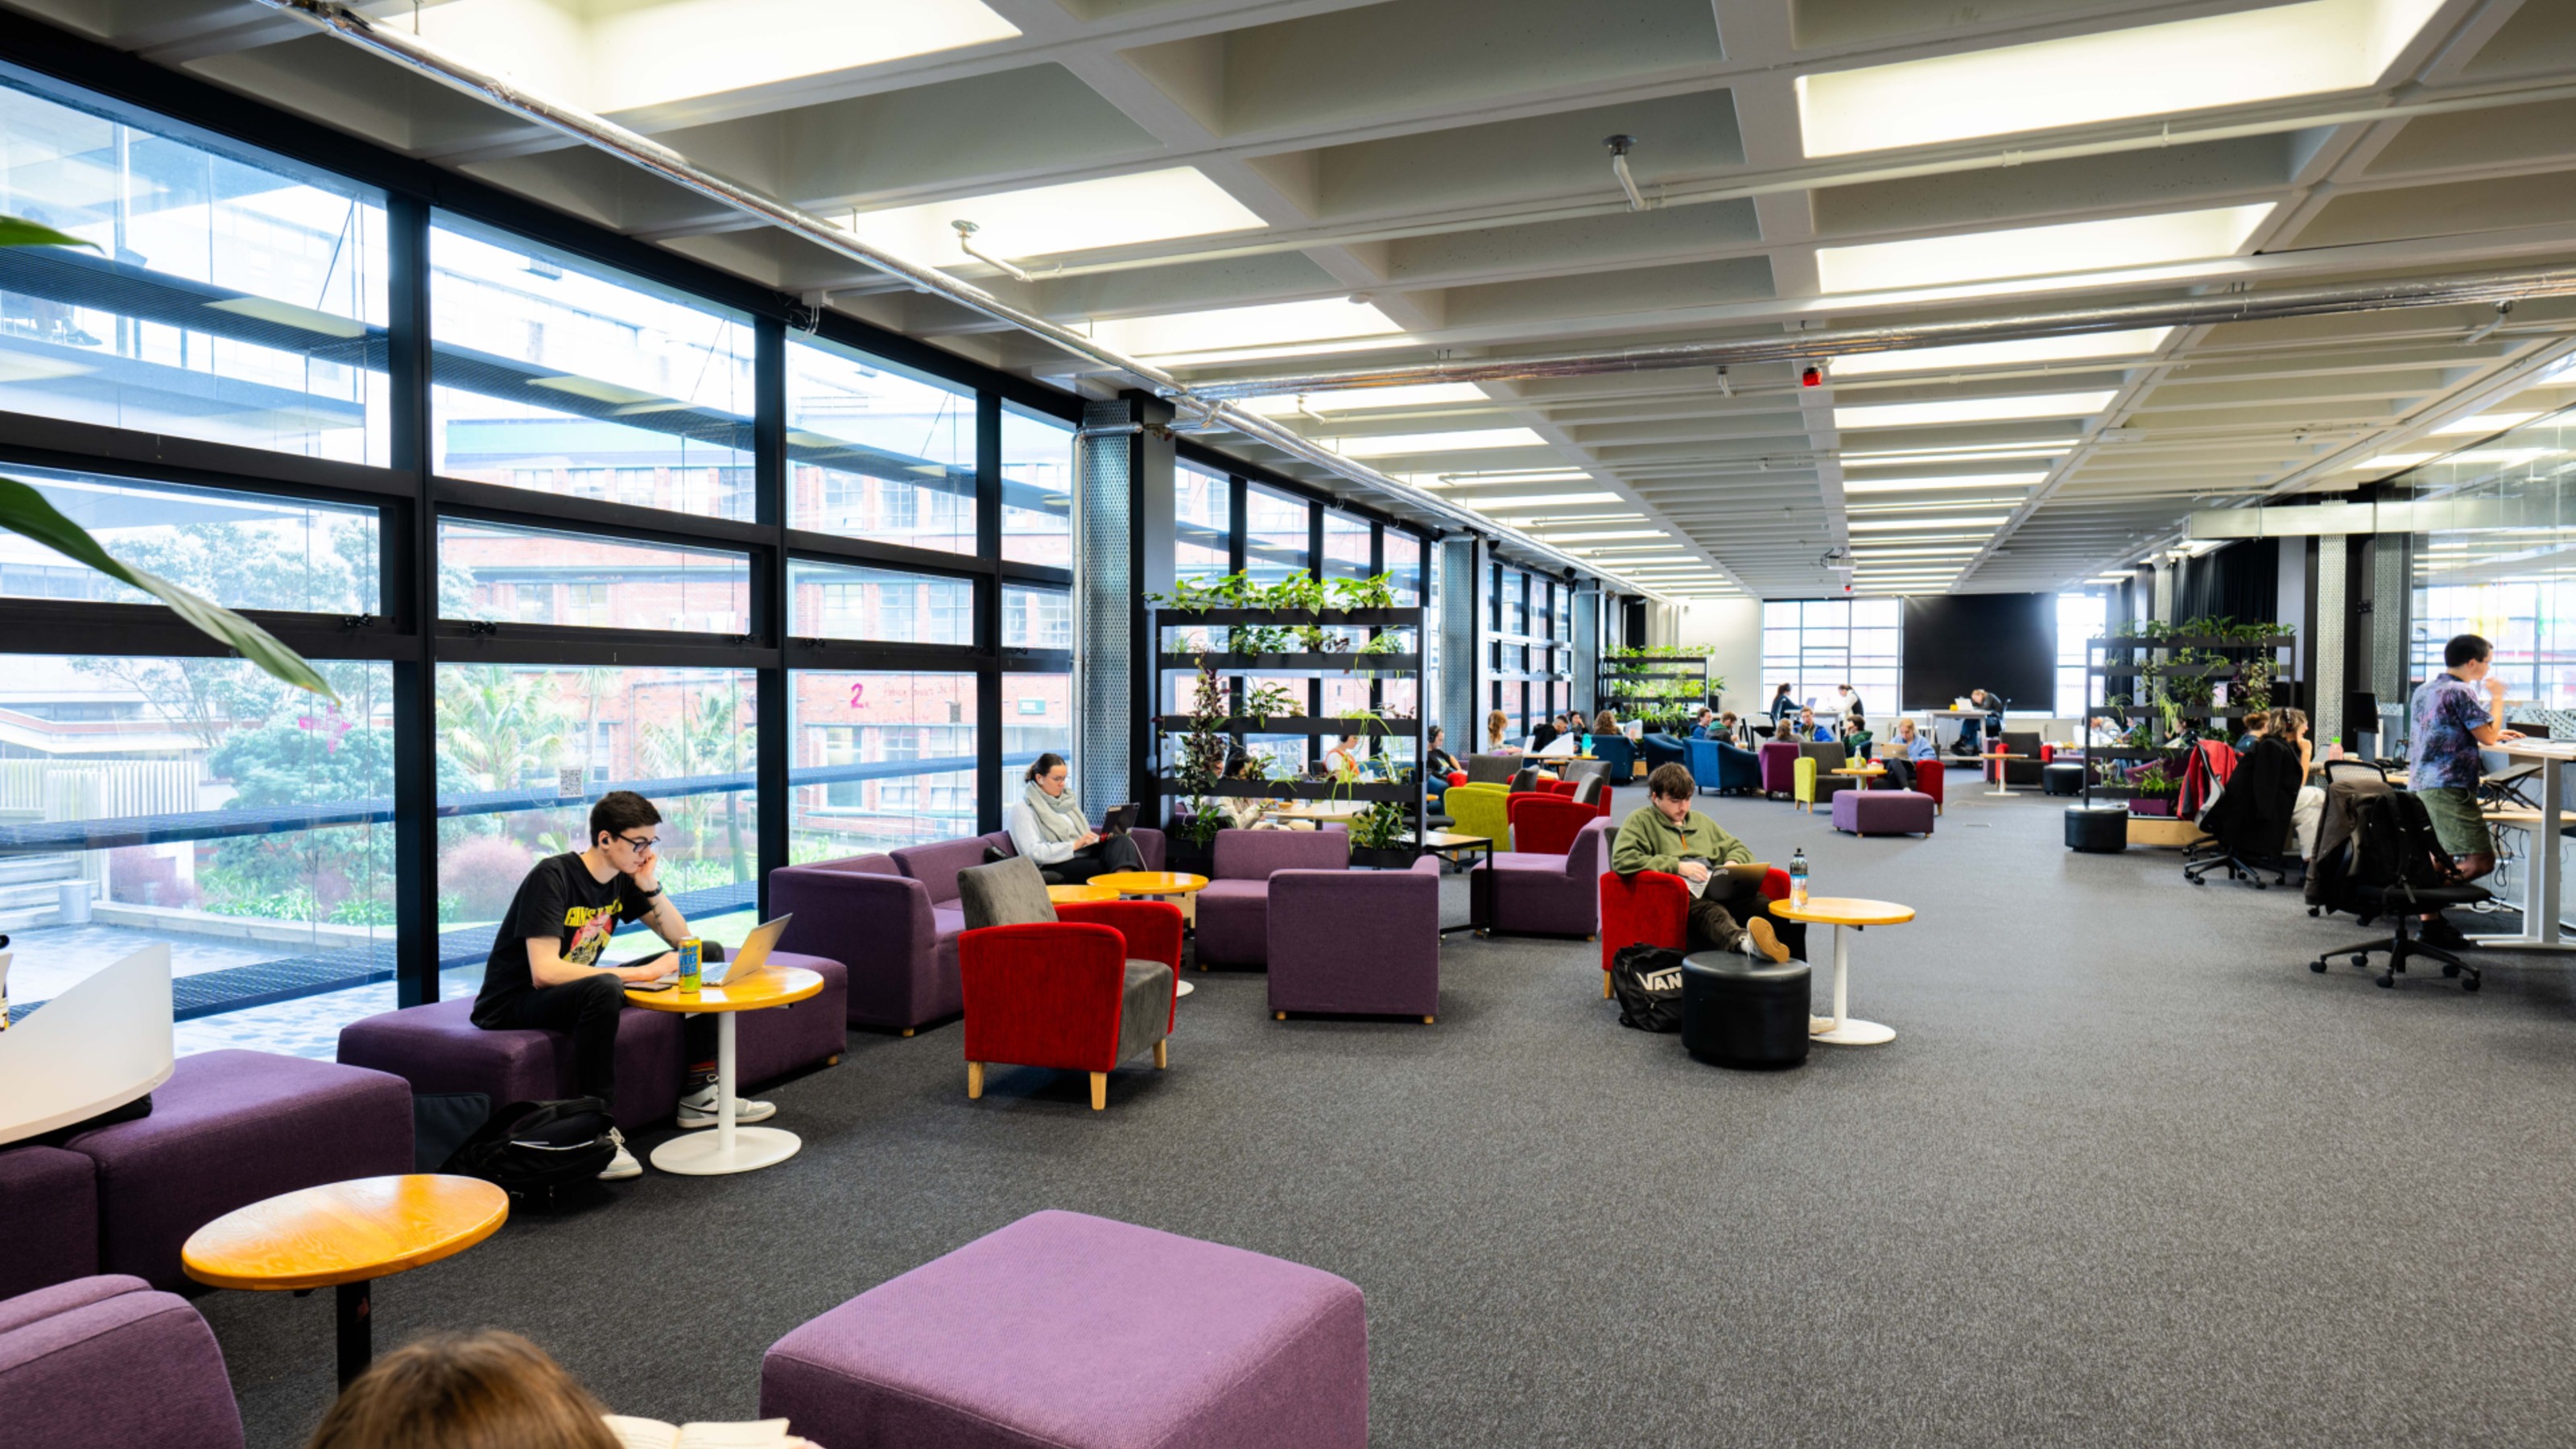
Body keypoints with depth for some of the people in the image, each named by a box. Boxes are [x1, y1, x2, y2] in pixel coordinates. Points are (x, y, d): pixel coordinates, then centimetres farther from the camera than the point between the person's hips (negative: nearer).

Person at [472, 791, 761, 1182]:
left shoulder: (623, 879, 1)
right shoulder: (553, 877, -22)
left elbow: (682, 939, 4)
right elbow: (544, 972, -33)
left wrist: (651, 887, -12)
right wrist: (639, 973, -31)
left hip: (576, 989, 8)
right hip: (514, 1004, -8)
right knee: (604, 989, -40)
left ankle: (699, 1095, 6)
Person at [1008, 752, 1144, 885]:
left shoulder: (1068, 799, 21)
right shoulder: (1023, 809, 0)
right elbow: (1034, 852, -12)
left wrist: (1099, 839, 0)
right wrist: (1075, 845, -19)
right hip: (1057, 866, -6)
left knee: (1121, 841, -27)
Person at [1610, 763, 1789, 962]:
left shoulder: (1700, 820, 34)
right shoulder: (1640, 820, 13)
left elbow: (1738, 848, 39)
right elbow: (1621, 860, -4)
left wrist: (1733, 863, 12)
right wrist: (1677, 866, -8)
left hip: (1717, 890, 6)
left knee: (1761, 903, -29)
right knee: (1708, 910, -42)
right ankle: (1745, 941, -72)